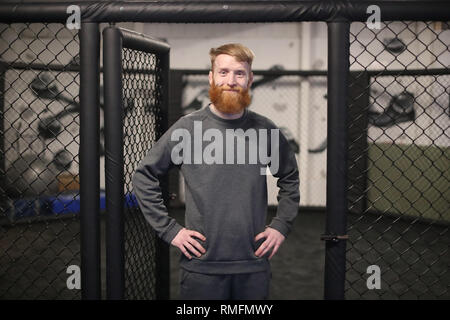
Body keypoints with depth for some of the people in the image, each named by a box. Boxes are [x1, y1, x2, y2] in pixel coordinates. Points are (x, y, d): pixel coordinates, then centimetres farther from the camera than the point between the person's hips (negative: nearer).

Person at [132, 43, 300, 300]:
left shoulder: (266, 130, 2)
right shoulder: (187, 127, -4)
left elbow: (290, 178, 17)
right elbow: (144, 176, 1)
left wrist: (282, 226, 7)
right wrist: (169, 229, -4)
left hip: (255, 268, 2)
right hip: (201, 266, -2)